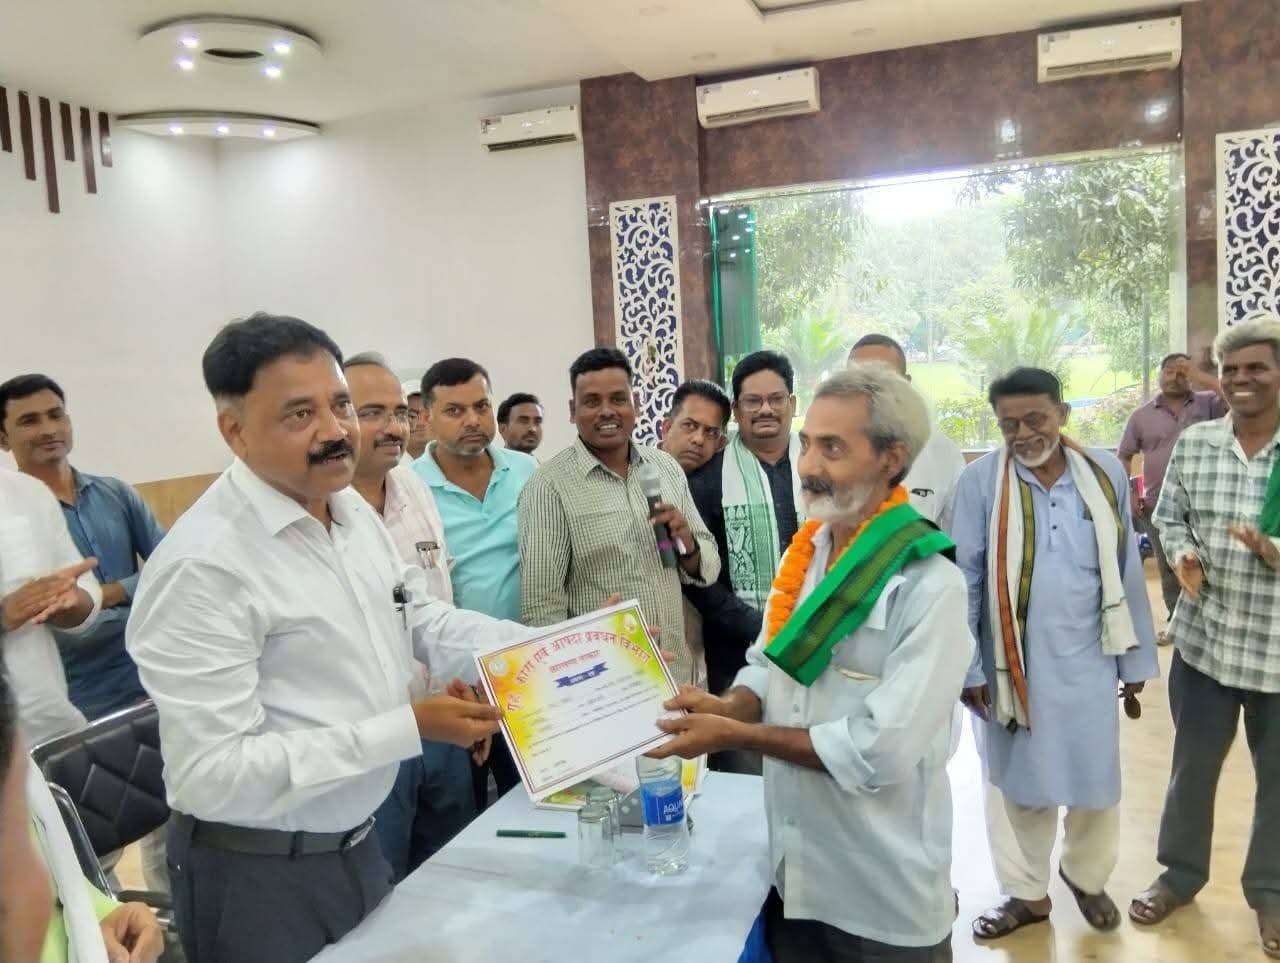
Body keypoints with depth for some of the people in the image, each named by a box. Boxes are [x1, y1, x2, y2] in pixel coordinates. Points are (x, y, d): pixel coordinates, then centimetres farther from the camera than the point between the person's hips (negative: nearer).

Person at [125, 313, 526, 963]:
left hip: (356, 844, 7)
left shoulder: (353, 510, 1)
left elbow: (422, 620, 8)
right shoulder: (202, 567, -25)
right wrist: (410, 727, -28)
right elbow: (211, 776, -27)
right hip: (260, 879, -7)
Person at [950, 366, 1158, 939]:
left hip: (1088, 660, 2)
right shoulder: (980, 482, -11)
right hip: (1011, 664, -2)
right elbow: (964, 579, -8)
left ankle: (1087, 876, 45)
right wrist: (966, 667, -8)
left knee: (1095, 778, 17)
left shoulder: (1106, 473, -3)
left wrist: (1137, 658, 7)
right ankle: (1026, 892, 35)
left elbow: (1126, 572, 3)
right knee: (1019, 780, 14)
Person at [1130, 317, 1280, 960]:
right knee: (1192, 764, 17)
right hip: (1204, 636, 2)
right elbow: (1168, 516, 7)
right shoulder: (1194, 442, -1)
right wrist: (1182, 553, -13)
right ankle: (1181, 871, 39)